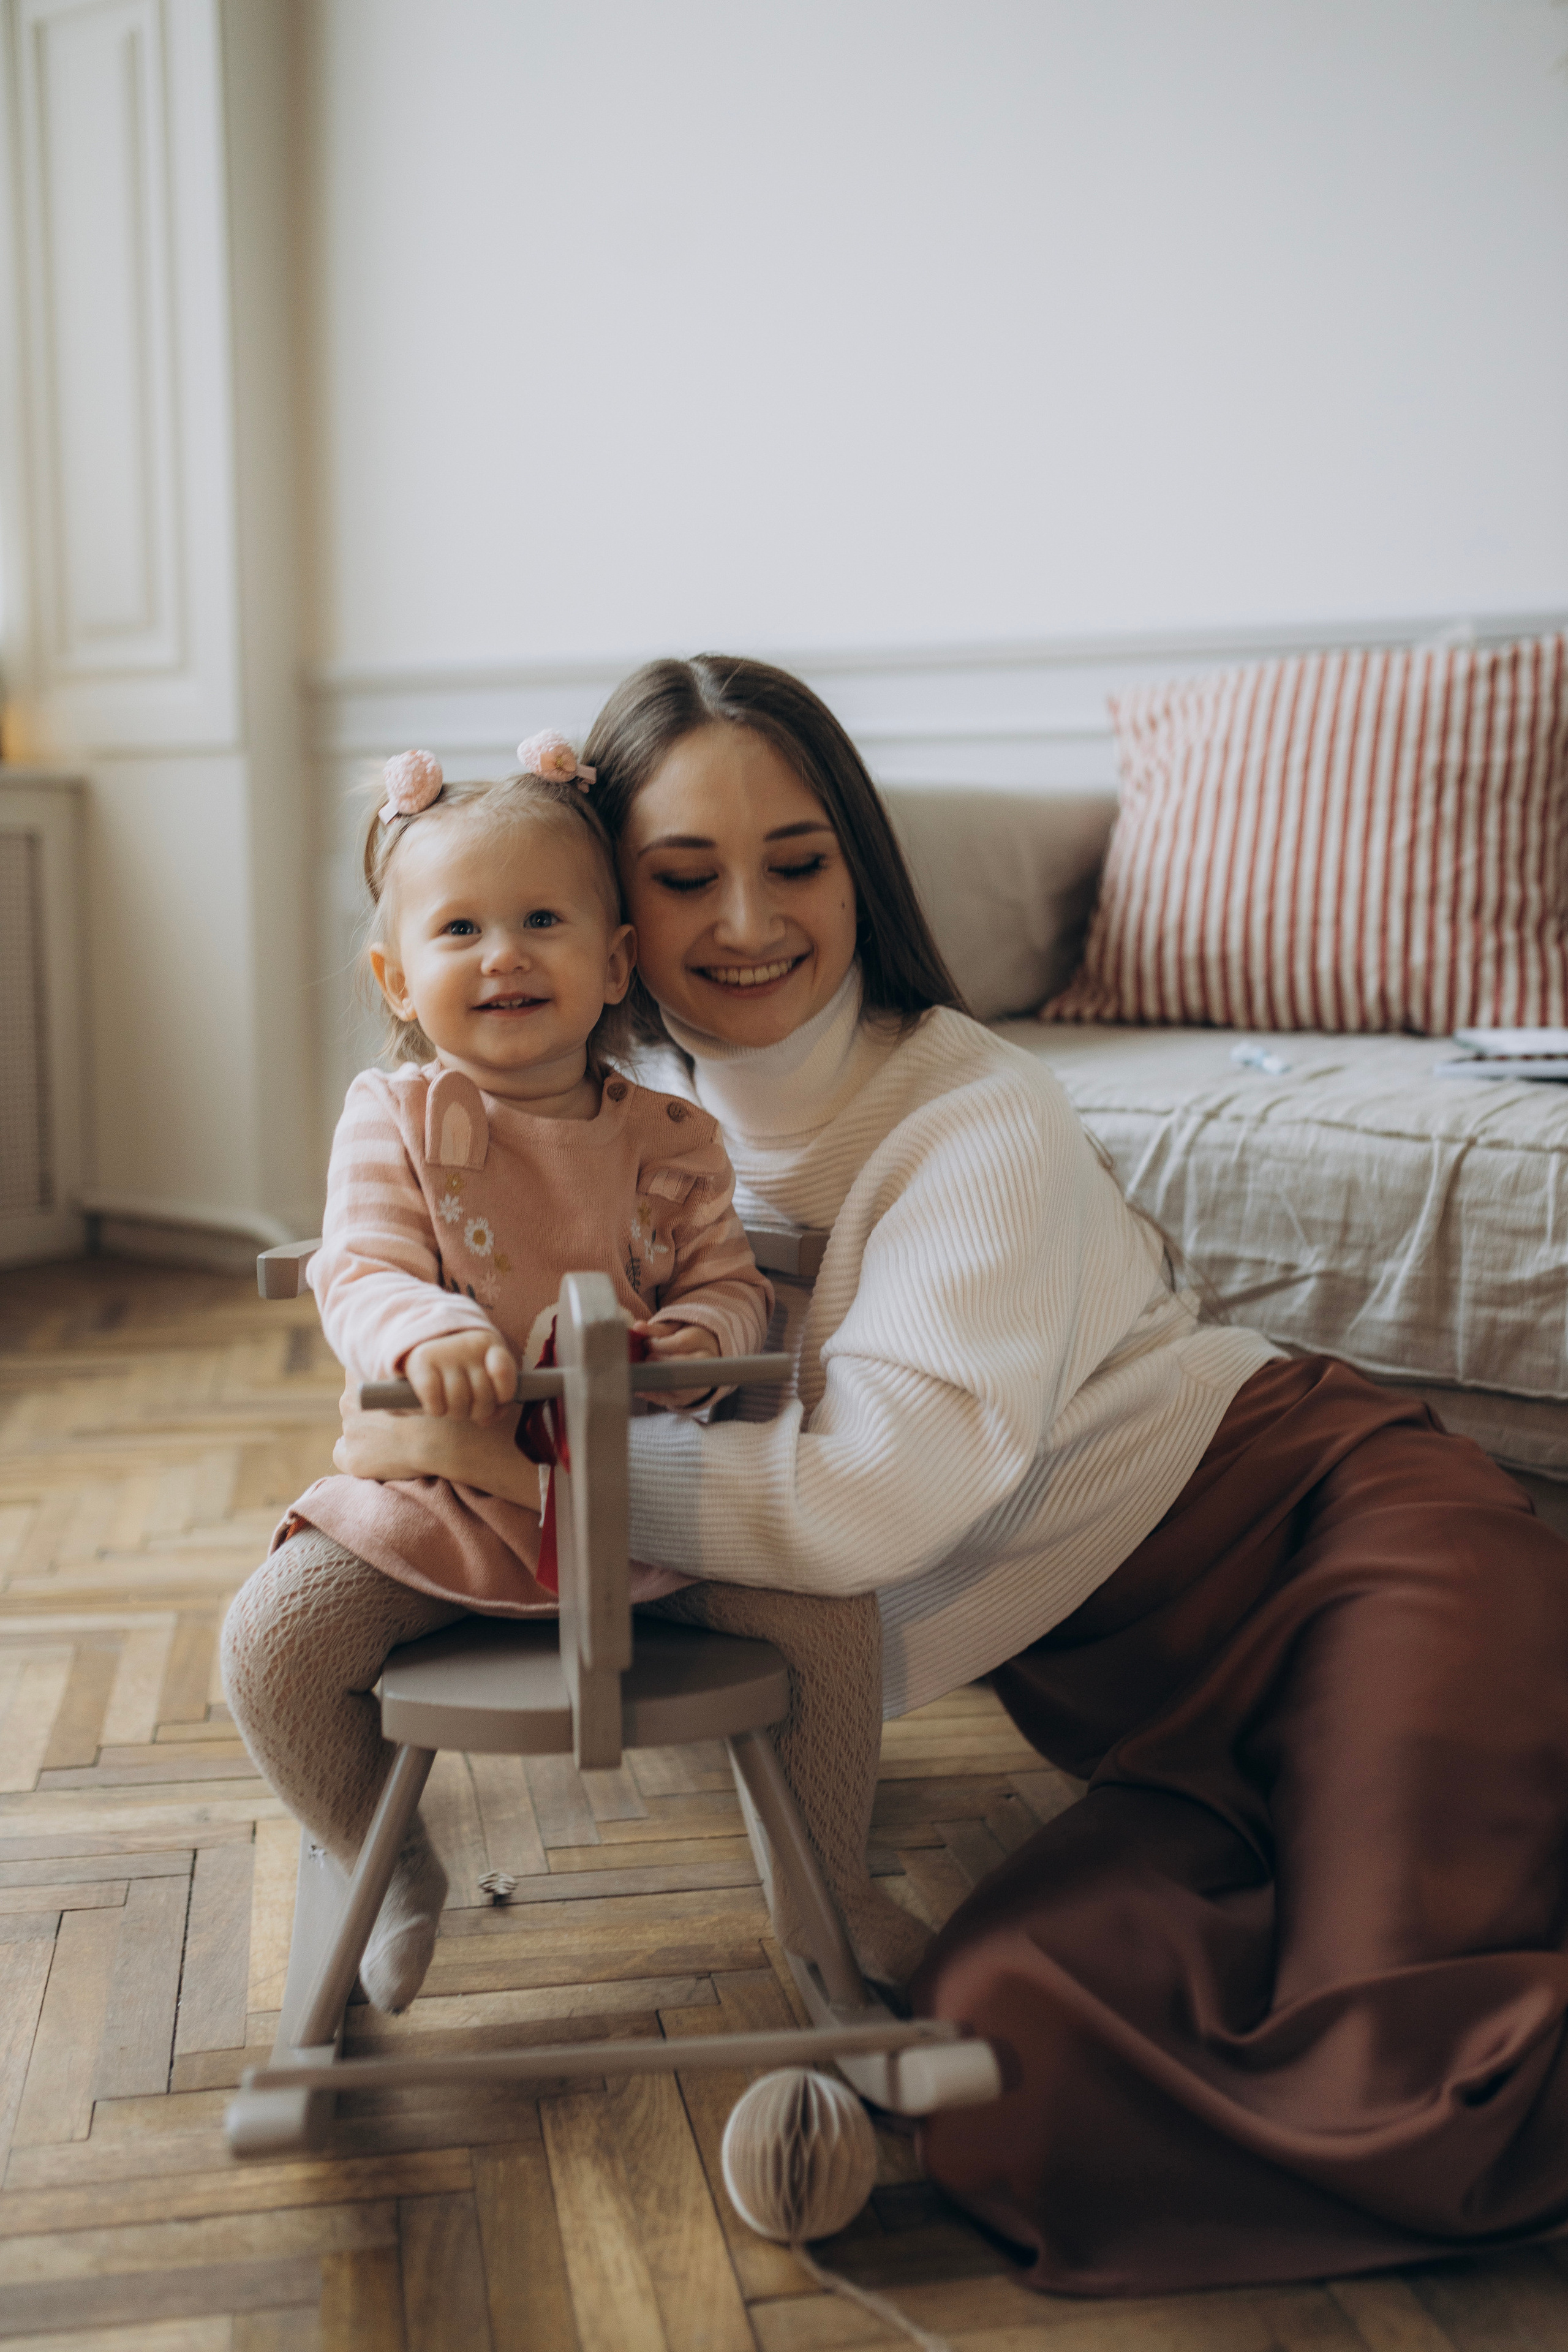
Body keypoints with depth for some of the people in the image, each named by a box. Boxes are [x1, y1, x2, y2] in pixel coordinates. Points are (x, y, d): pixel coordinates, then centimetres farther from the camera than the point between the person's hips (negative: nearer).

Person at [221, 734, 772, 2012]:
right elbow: (363, 1273, -14)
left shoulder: (671, 1136, 2)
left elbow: (730, 1282, 2)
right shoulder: (395, 1118, -4)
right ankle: (394, 1865, 13)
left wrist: (700, 1340, -22)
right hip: (442, 1498, -1)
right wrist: (426, 1334, -37)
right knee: (274, 1641, -17)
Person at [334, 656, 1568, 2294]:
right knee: (998, 2056, -23)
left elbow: (877, 1495, -27)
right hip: (1147, 1705, 6)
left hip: (1324, 1535, -6)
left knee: (1413, 2066, -31)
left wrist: (511, 1460, -23)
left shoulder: (972, 1117, -15)